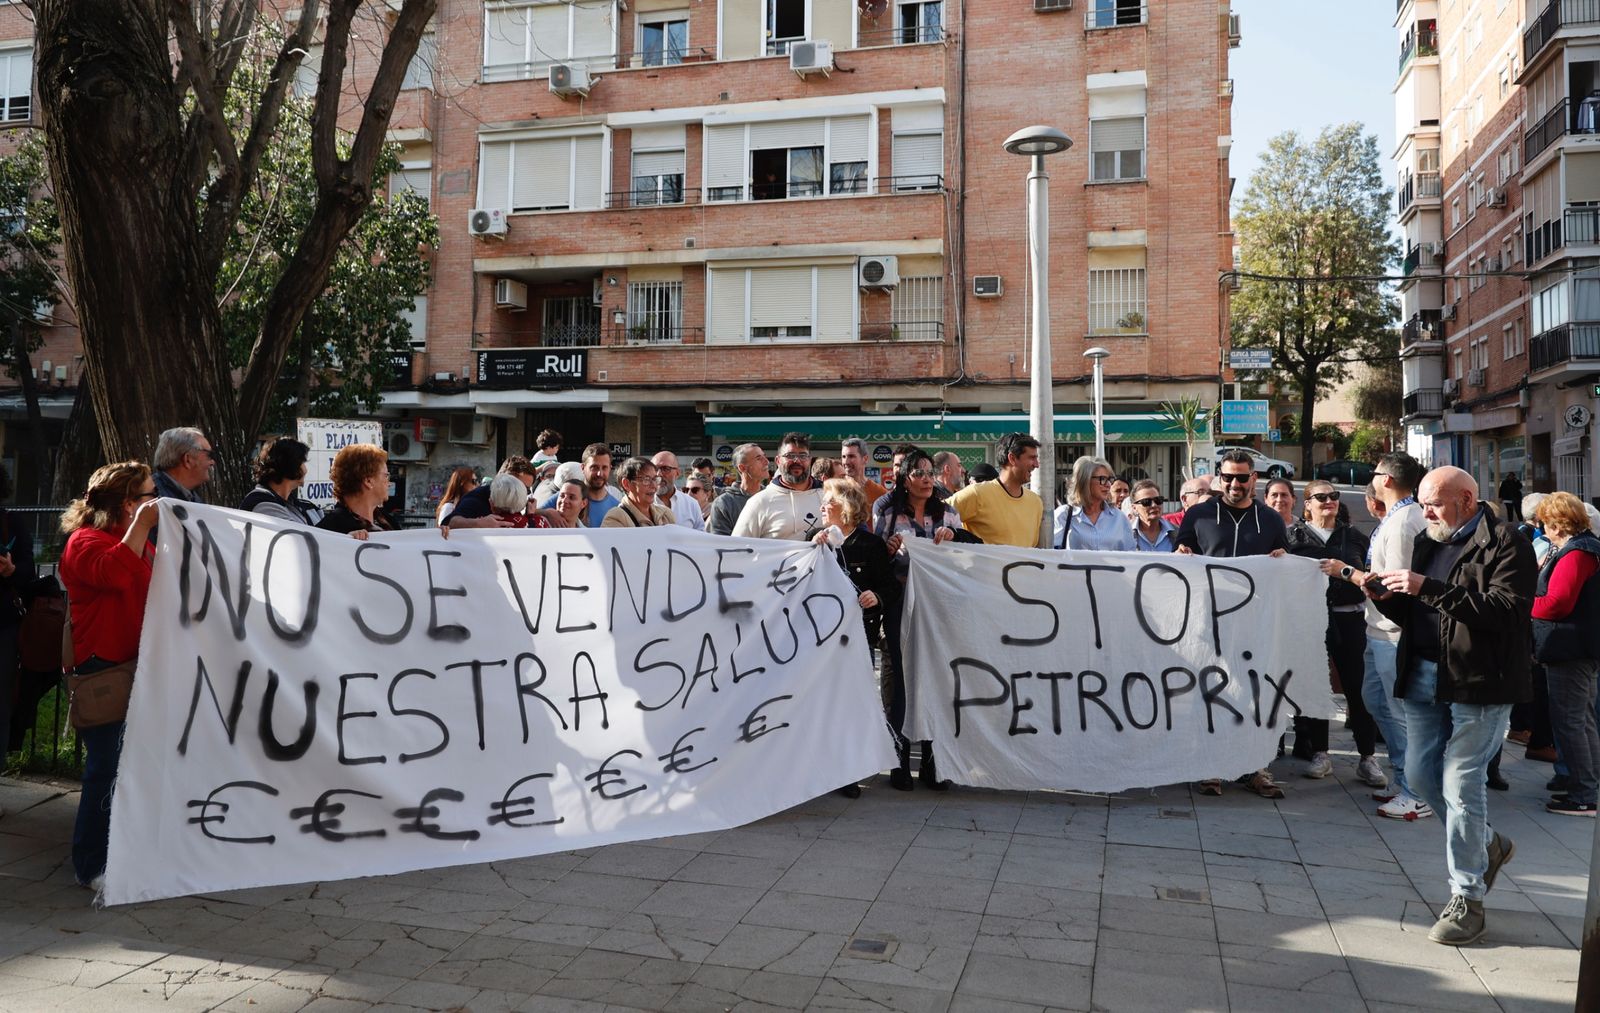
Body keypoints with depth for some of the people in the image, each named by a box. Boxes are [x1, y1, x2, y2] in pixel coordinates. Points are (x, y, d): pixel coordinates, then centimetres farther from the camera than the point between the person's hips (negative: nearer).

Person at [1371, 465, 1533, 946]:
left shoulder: (1506, 545, -8)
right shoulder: (1428, 541, 16)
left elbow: (1506, 610, -23)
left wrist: (1428, 588, -26)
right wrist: (1386, 596, -2)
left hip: (1480, 682, -8)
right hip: (1424, 678, 8)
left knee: (1461, 784, -6)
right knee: (1421, 775, 10)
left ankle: (1467, 899, 7)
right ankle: (1487, 845, 36)